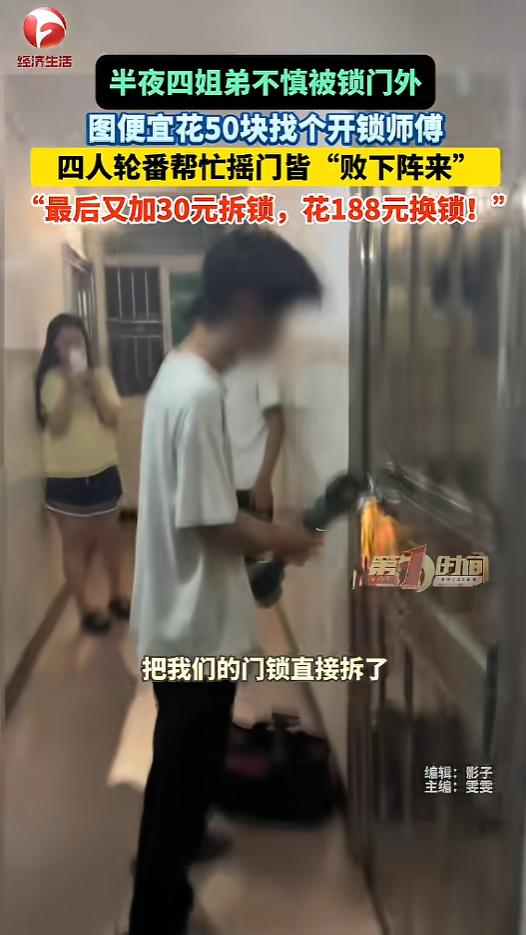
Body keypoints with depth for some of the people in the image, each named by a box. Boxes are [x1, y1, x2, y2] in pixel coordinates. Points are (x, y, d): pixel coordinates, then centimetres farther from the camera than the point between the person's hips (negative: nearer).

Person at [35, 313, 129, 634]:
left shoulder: (101, 375, 2)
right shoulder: (51, 380, -6)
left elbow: (112, 419, -7)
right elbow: (56, 425, -17)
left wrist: (93, 386, -18)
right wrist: (71, 386, -23)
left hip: (103, 471, 3)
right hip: (65, 476, -3)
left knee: (109, 536, 14)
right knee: (76, 542, 6)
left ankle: (117, 596, 32)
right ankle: (86, 607, 18)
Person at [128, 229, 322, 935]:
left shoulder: (180, 374, 5)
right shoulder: (200, 394, -26)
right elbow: (207, 525, -23)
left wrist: (264, 532, 9)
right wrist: (281, 541, -7)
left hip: (182, 617, 10)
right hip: (197, 623, -10)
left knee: (184, 759, 29)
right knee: (187, 766, 9)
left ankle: (173, 847, 53)